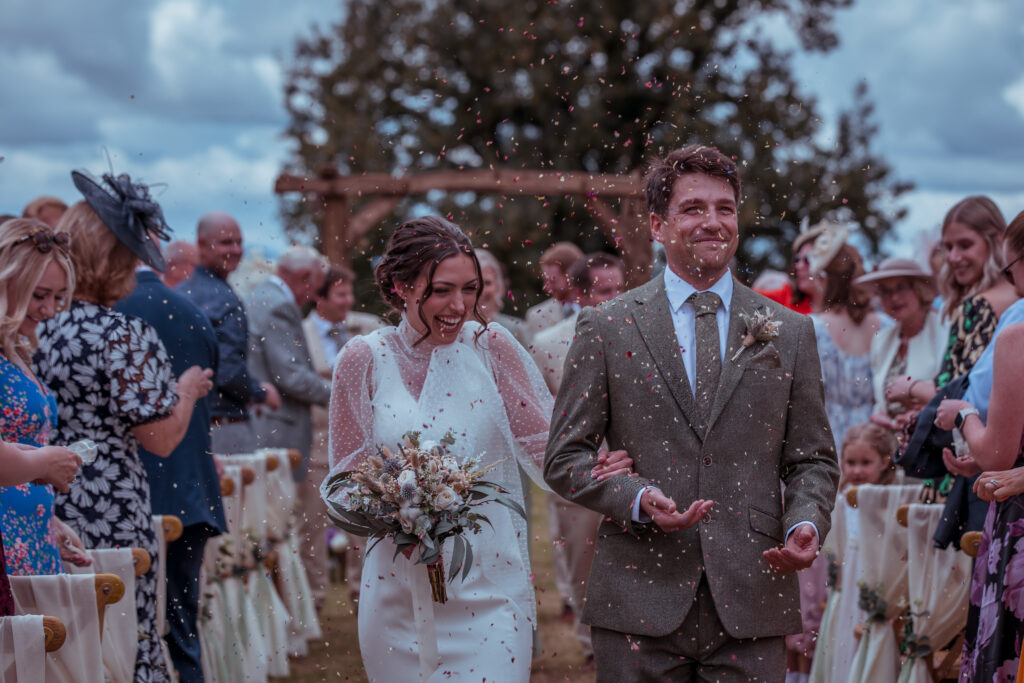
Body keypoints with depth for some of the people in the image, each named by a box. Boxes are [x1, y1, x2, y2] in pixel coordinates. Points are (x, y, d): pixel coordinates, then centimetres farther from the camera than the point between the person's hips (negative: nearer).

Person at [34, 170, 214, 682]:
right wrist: (187, 390, 4)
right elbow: (161, 438, -13)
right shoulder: (125, 337, -14)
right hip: (110, 517, -6)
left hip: (41, 519, 7)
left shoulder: (30, 329, 5)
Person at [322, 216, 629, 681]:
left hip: (490, 592, -1)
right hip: (399, 588, 1)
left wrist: (599, 473, -18)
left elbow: (545, 451, 1)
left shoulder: (491, 347, -1)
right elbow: (345, 479, 7)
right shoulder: (364, 359, 0)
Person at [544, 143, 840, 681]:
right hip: (640, 600, -1)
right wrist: (638, 498, -13)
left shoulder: (790, 333, 10)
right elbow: (565, 458, 4)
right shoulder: (605, 329, 4)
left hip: (751, 604, 1)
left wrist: (806, 523, -8)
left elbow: (811, 459, 12)